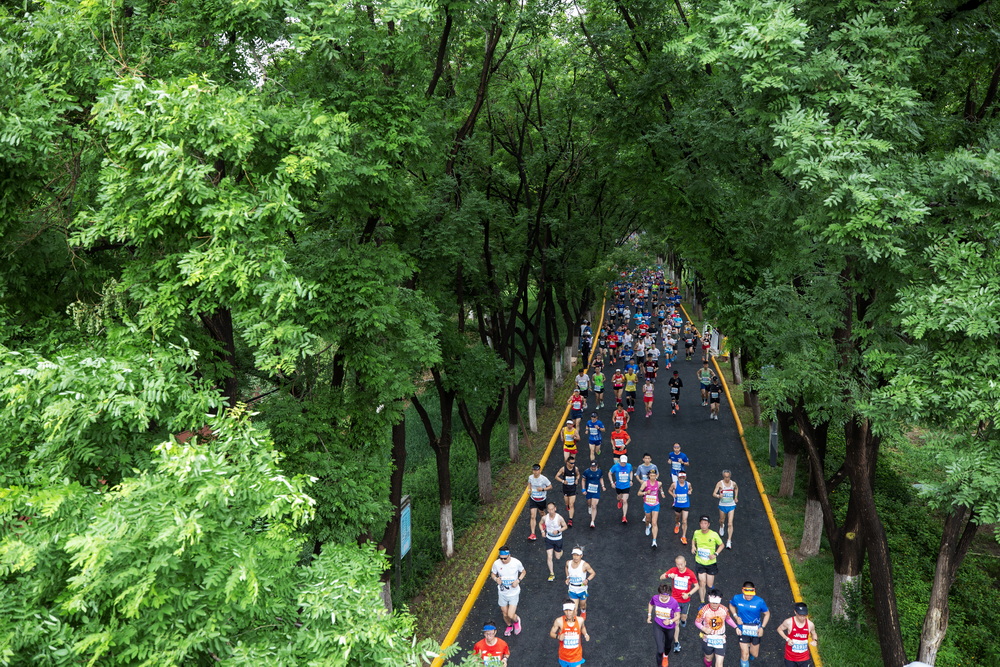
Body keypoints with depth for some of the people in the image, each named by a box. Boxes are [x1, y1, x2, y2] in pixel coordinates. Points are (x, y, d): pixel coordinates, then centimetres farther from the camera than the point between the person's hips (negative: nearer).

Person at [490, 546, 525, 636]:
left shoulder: (516, 563, -20)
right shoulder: (496, 563, -16)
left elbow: (523, 572, 0)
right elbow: (492, 574, 2)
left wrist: (518, 580, -18)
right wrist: (496, 579, -20)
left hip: (514, 593, -2)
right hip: (502, 593, 2)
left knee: (511, 615, -9)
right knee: (505, 614, 16)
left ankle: (517, 620, 28)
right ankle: (509, 626, 50)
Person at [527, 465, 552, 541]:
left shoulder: (544, 479, -19)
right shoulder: (530, 477, -7)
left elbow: (550, 487, -9)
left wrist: (543, 489, -24)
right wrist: (529, 489, -2)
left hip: (542, 499, -2)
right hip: (533, 499, 2)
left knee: (541, 512, 21)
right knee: (532, 516, -7)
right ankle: (533, 534, -7)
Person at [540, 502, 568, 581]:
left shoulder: (559, 518, -22)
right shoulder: (544, 518, -14)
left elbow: (565, 526, -8)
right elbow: (540, 523, 8)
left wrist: (558, 531, -23)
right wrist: (542, 531, -9)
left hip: (558, 539, -1)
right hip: (549, 539, 1)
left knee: (558, 557, 13)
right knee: (549, 557, -4)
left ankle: (560, 551, 50)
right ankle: (552, 574, 11)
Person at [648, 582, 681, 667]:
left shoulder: (673, 602, -30)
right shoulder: (655, 598, -22)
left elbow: (678, 616, -18)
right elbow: (650, 604, 3)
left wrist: (670, 621, -34)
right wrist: (649, 615, 3)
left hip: (670, 627, 0)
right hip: (658, 625, 0)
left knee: (667, 646, 28)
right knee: (660, 650, -10)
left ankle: (666, 656, 63)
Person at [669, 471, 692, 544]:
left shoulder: (688, 484, -9)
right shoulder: (674, 484, -13)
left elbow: (690, 489, 12)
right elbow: (669, 490, 1)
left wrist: (690, 491, -11)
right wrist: (673, 494, -18)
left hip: (685, 505, -1)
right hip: (677, 505, 1)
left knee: (684, 521, -7)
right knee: (677, 517, 25)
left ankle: (683, 537, 2)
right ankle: (677, 525, 61)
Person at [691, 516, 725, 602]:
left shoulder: (714, 535, -16)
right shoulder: (696, 533, -8)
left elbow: (721, 545, -1)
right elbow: (693, 540, 15)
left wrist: (715, 554, -16)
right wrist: (693, 547, -6)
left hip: (711, 563, -1)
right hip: (699, 562, 1)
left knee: (709, 585, 6)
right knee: (702, 583, -3)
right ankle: (702, 602, 16)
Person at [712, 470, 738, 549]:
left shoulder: (733, 483, -4)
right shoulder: (720, 483, -13)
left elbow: (736, 488, 21)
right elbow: (714, 493, -20)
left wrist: (736, 497, 14)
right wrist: (718, 496, -41)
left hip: (731, 505, 0)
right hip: (722, 505, 0)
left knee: (730, 524, -9)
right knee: (721, 520, 20)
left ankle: (729, 541, -9)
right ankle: (721, 527, 58)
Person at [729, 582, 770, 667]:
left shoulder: (759, 601, -20)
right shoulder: (737, 599, -15)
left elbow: (767, 614, -6)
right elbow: (731, 605, 8)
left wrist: (762, 627, -15)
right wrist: (736, 616, -6)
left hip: (755, 630, 0)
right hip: (743, 630, 0)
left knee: (755, 655, 17)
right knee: (745, 655, -4)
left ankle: (750, 647, 52)